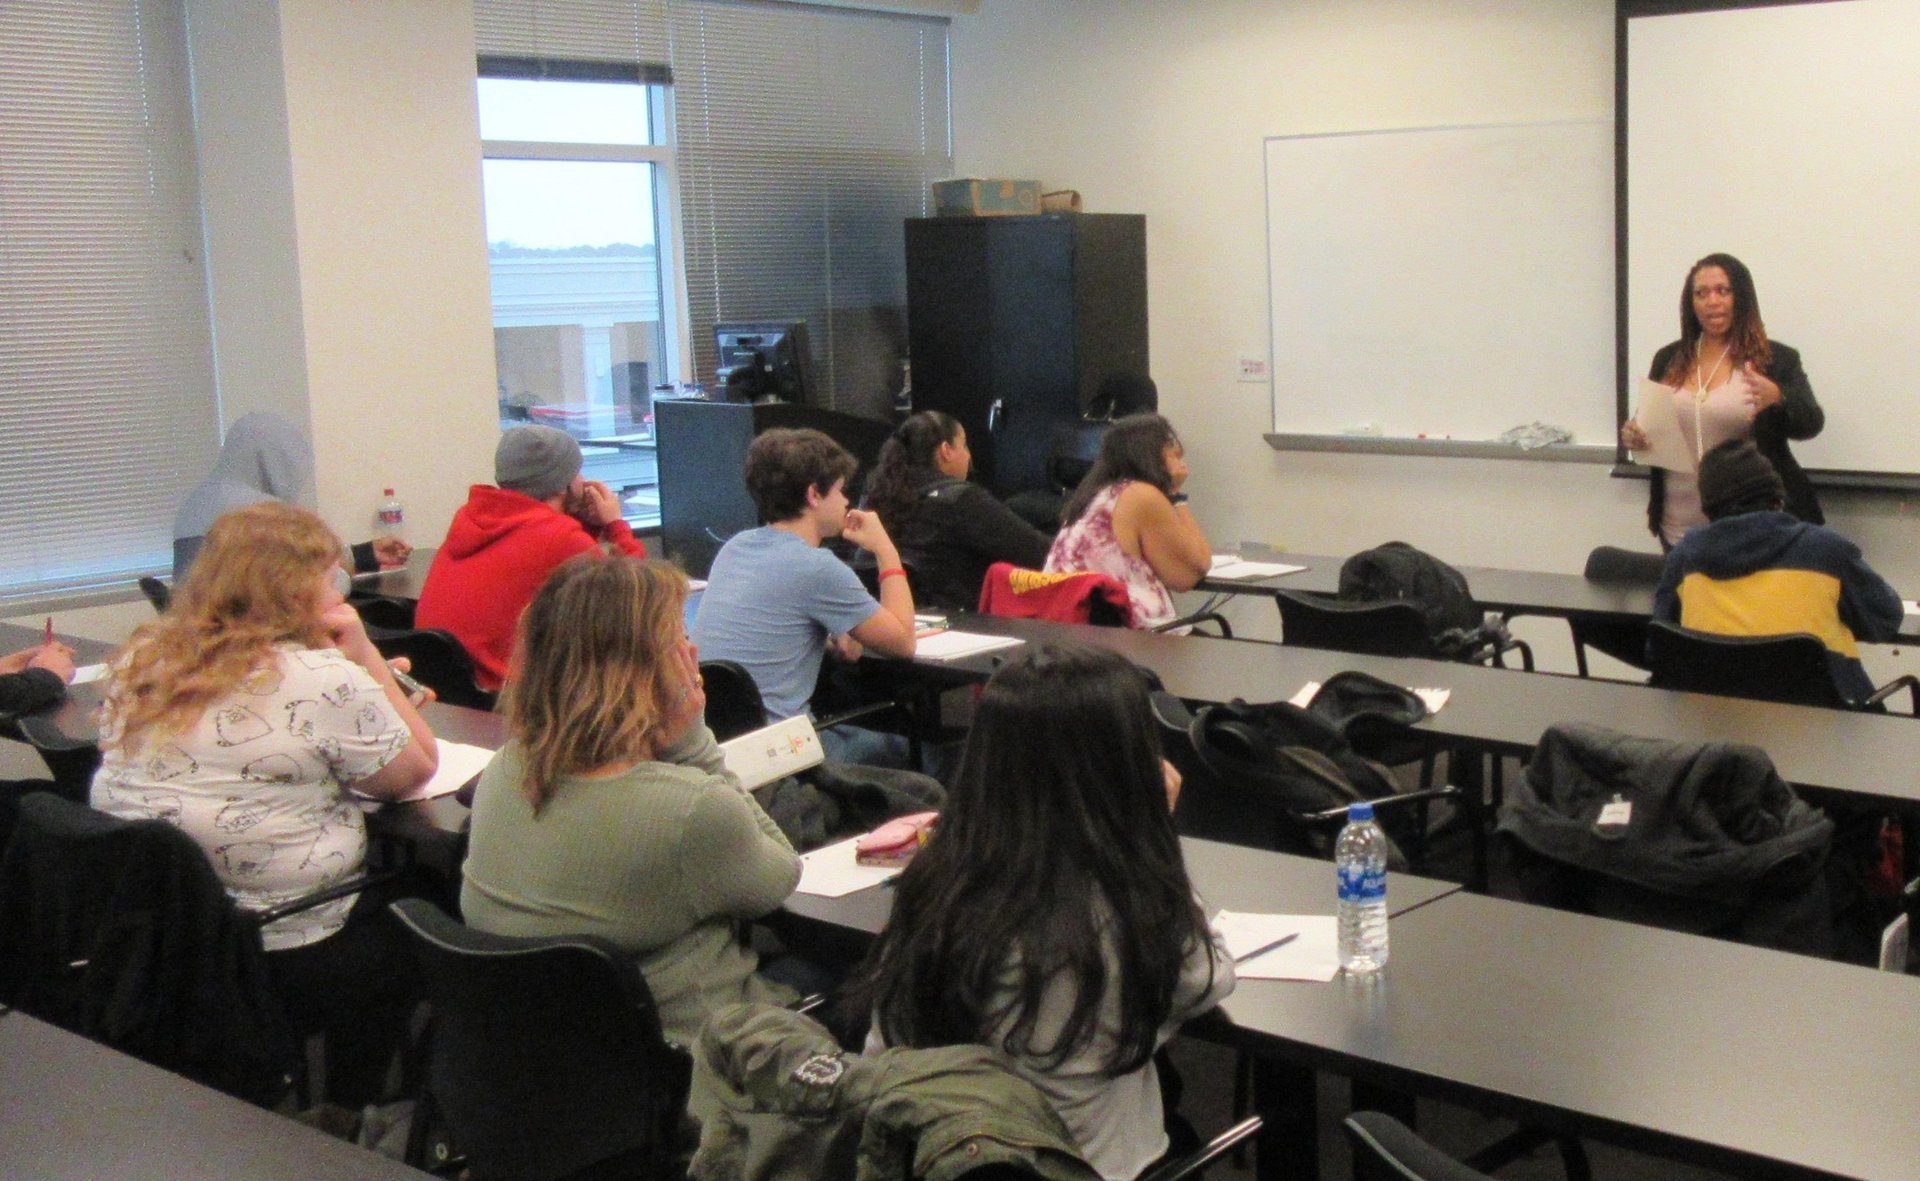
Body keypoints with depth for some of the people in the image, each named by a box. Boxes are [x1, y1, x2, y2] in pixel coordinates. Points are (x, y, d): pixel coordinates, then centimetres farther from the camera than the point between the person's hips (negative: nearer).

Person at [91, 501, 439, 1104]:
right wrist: (366, 658, -4)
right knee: (407, 932, 22)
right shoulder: (323, 680, -17)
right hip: (280, 958, -7)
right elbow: (417, 769, -6)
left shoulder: (143, 659, 4)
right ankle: (348, 1123, 33)